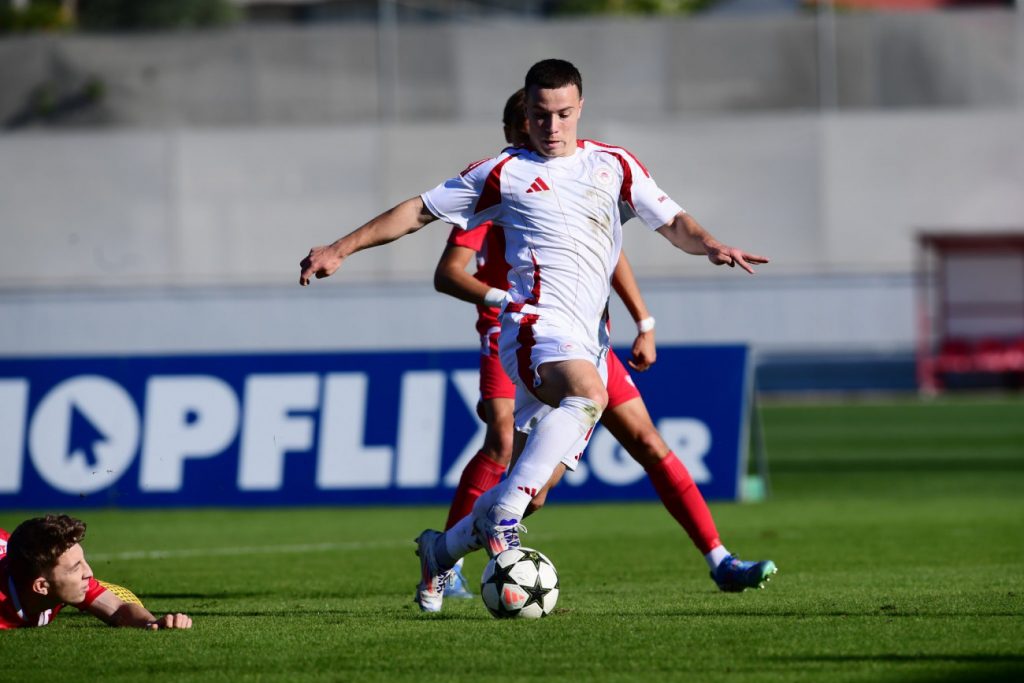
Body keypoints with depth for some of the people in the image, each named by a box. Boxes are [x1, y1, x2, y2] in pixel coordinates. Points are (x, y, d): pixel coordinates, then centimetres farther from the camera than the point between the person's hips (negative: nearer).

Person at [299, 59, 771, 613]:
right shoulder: (504, 173, 8)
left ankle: (441, 550, 25)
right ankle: (501, 516, -42)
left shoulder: (614, 166, 17)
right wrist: (340, 250, 8)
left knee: (531, 491, 2)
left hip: (587, 341, 5)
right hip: (537, 321, -5)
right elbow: (418, 211, 12)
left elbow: (673, 223, 15)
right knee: (587, 393, -38)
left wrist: (708, 245, -8)